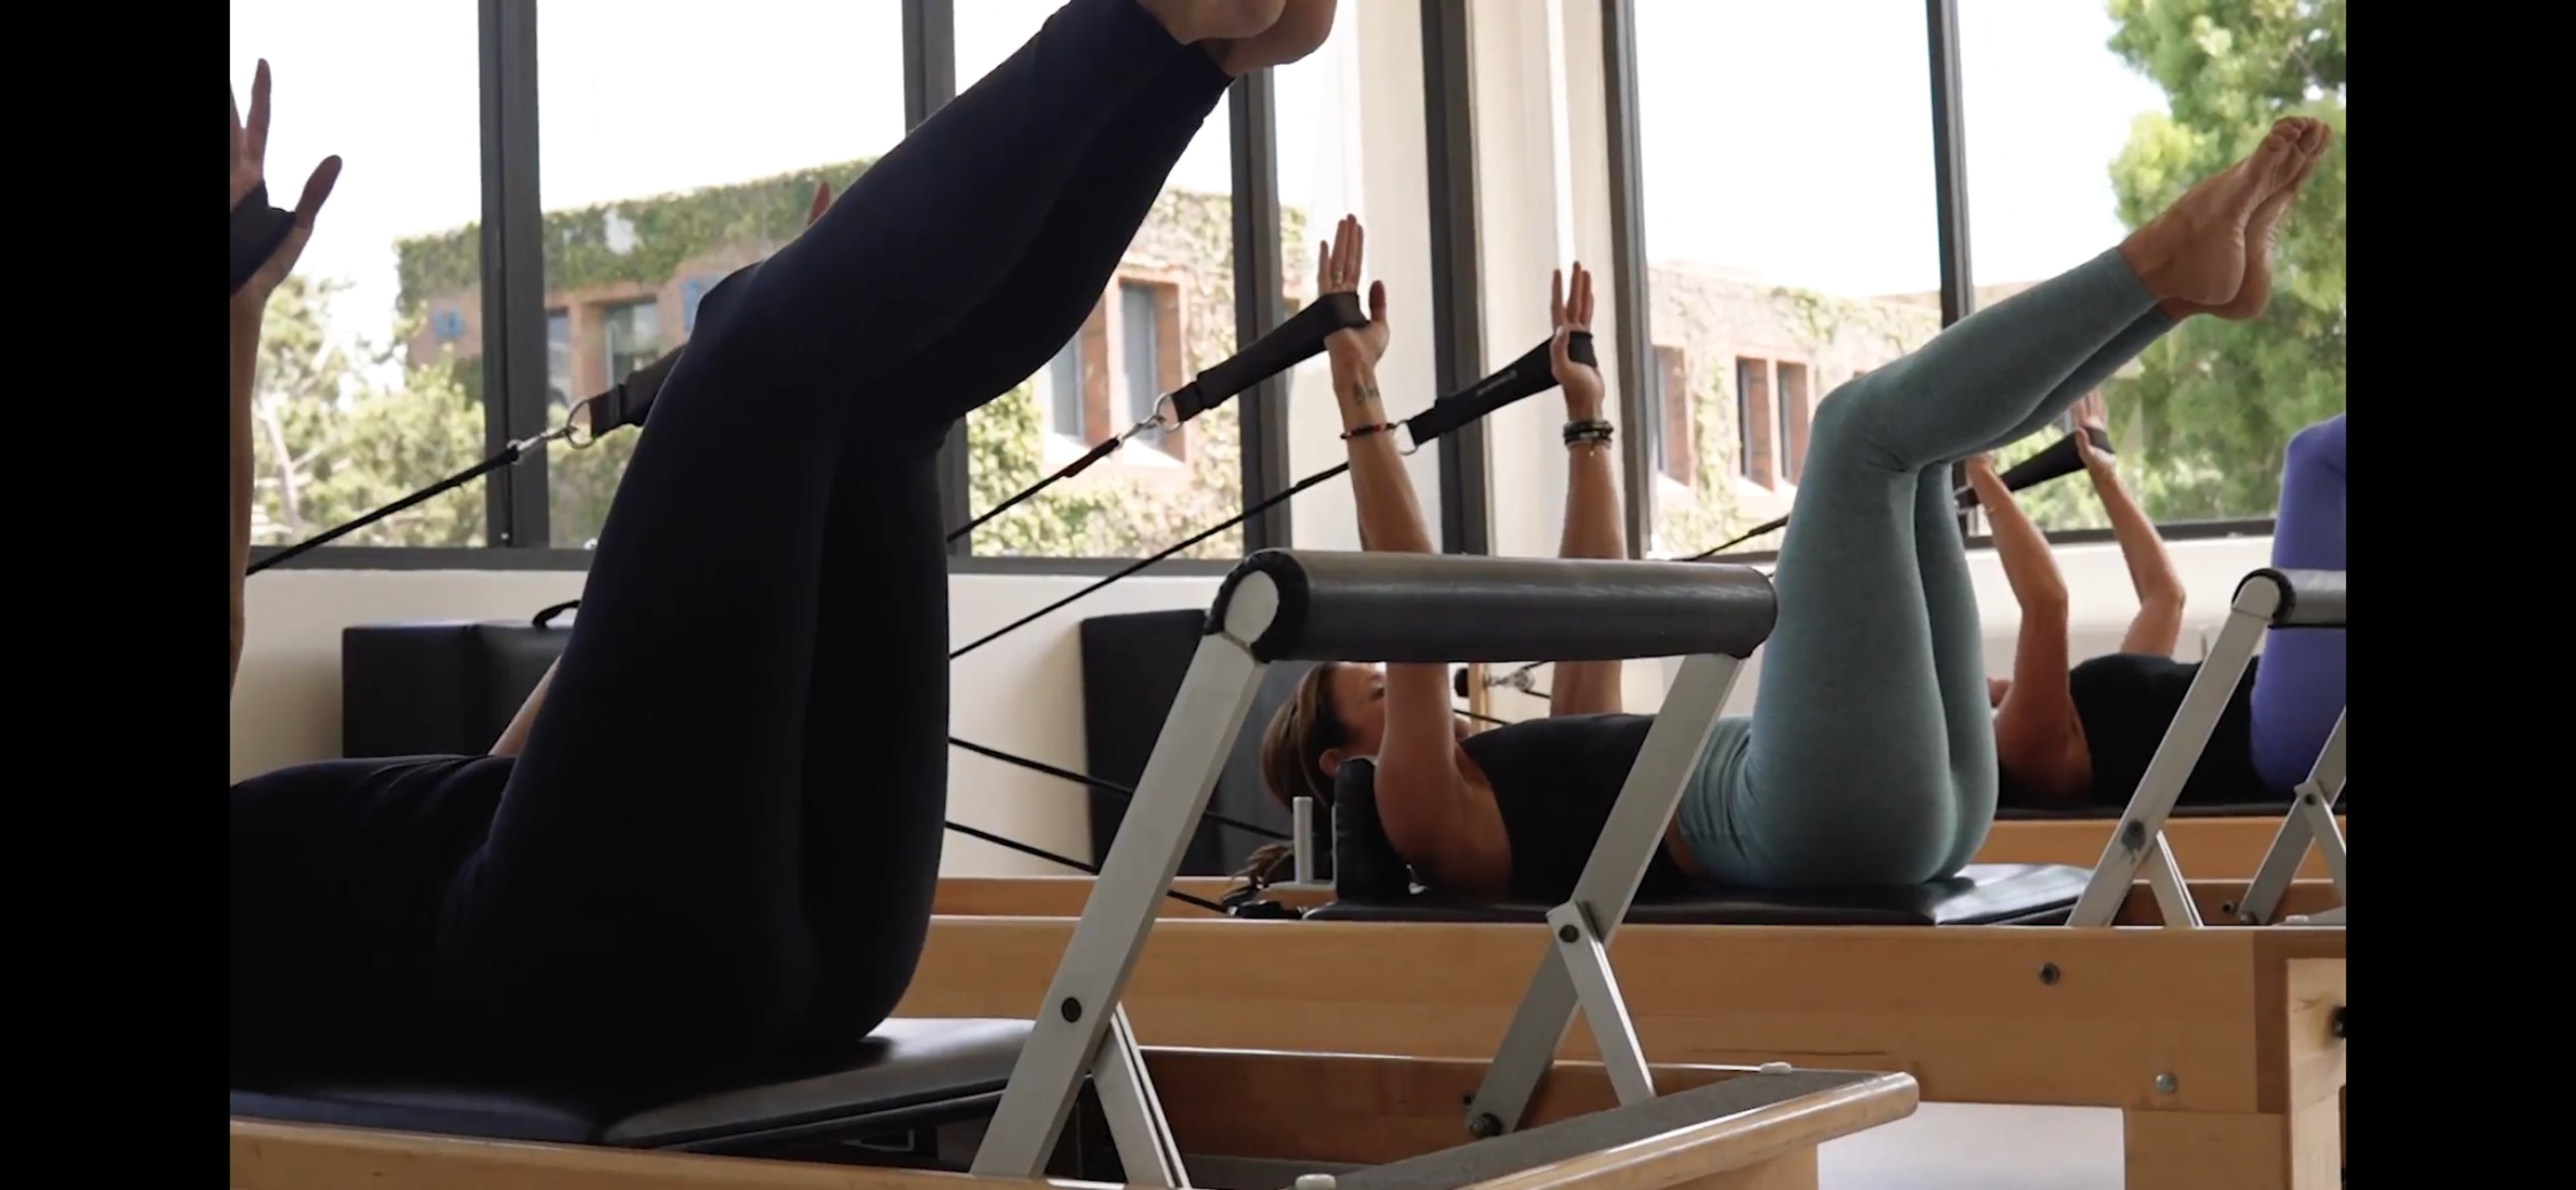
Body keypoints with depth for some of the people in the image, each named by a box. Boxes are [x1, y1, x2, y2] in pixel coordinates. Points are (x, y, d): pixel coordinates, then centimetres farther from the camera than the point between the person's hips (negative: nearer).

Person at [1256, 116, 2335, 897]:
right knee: (1860, 424, -9)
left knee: (1913, 444, 12)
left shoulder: (1531, 772, 31)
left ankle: (2192, 283, -1)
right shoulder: (1428, 820, 6)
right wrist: (1357, 399, -6)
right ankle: (2165, 259, -9)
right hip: (1826, 822, -9)